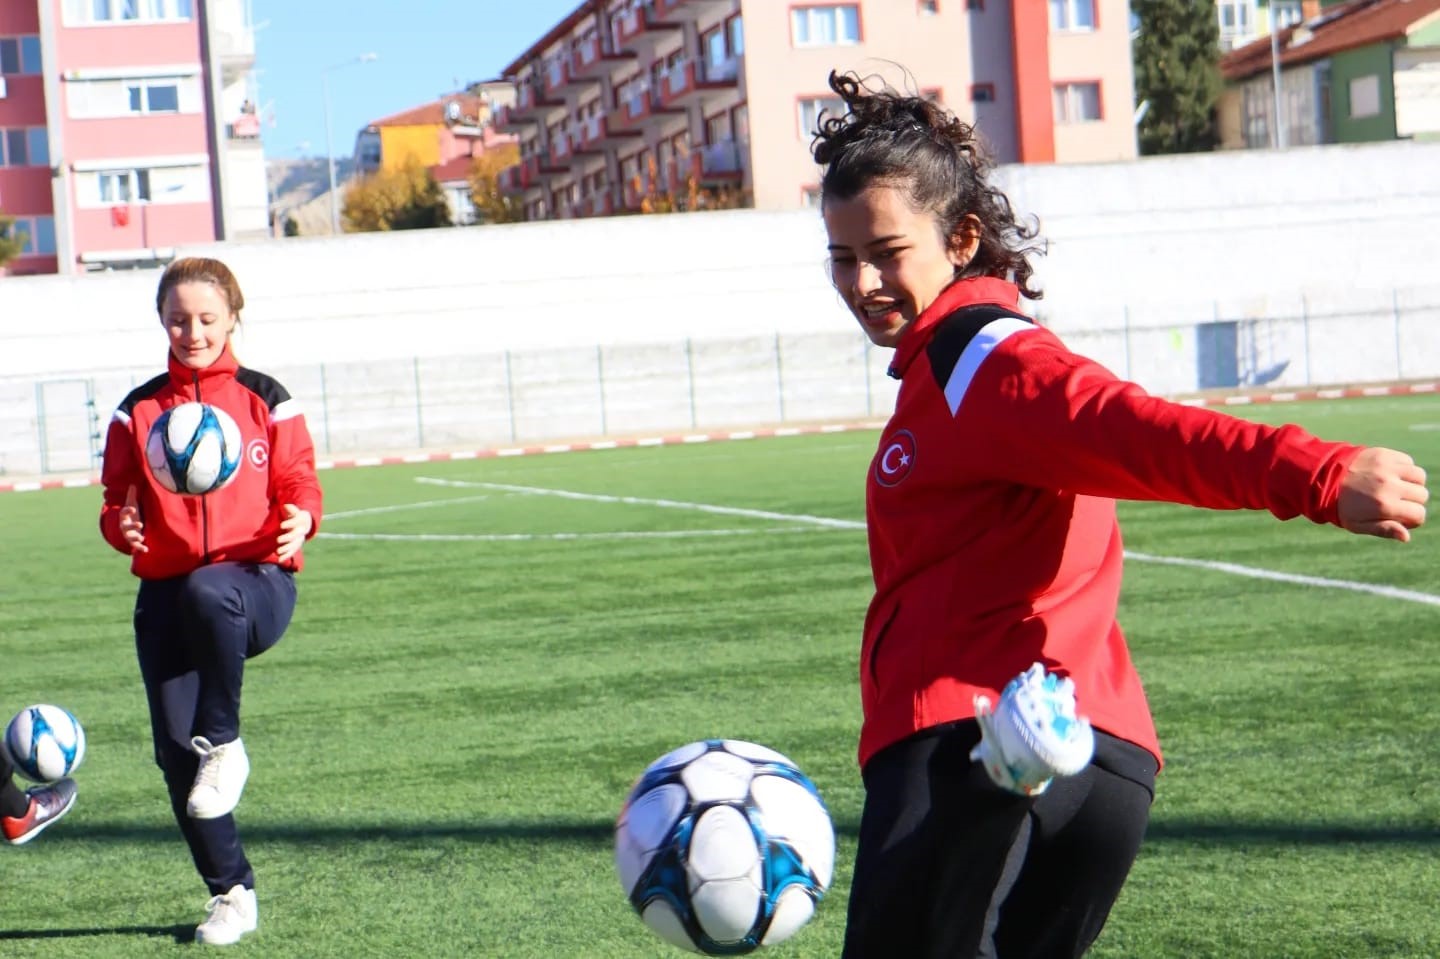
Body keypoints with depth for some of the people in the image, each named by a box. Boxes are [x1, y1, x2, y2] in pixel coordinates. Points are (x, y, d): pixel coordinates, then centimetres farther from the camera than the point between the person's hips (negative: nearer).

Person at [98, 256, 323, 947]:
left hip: (256, 582, -3)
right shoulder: (138, 412, 10)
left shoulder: (266, 400, 6)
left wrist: (300, 519, -16)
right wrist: (122, 525, -11)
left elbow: (299, 484, 6)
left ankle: (223, 745, -20)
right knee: (174, 750, -5)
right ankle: (232, 892, 13)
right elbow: (118, 499, 12)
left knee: (208, 593, -40)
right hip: (165, 594, 3)